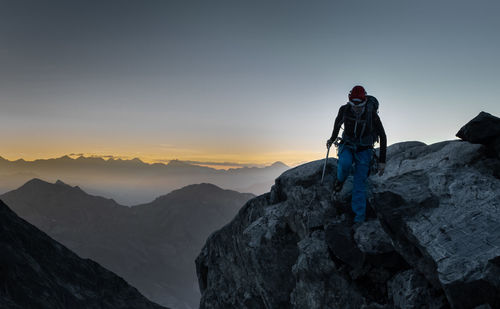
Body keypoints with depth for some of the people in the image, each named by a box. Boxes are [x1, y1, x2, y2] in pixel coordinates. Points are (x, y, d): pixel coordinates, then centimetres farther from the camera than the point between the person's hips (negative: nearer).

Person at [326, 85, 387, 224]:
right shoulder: (344, 109, -17)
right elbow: (338, 122, 8)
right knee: (345, 163, -33)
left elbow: (382, 137, -11)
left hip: (364, 150, -1)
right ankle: (340, 180, 2)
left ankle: (359, 219, -3)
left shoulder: (372, 114, -22)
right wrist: (332, 138, 20)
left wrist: (382, 160, -12)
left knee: (360, 184, -9)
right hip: (347, 146, 1)